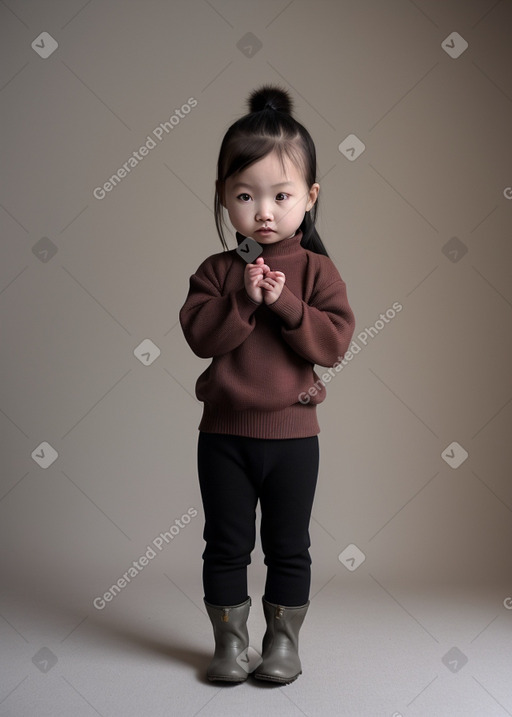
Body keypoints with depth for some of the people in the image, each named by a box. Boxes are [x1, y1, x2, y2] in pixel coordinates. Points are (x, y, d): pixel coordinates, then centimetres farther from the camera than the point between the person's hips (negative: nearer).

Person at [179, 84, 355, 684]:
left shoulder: (316, 271, -4)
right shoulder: (216, 271, -1)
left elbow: (335, 341, -13)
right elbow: (198, 334, -13)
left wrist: (285, 304, -22)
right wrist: (244, 300, -23)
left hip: (291, 432, -1)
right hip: (224, 431, 1)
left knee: (288, 546, 12)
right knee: (226, 544, 12)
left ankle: (283, 639, 29)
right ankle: (229, 640, 28)